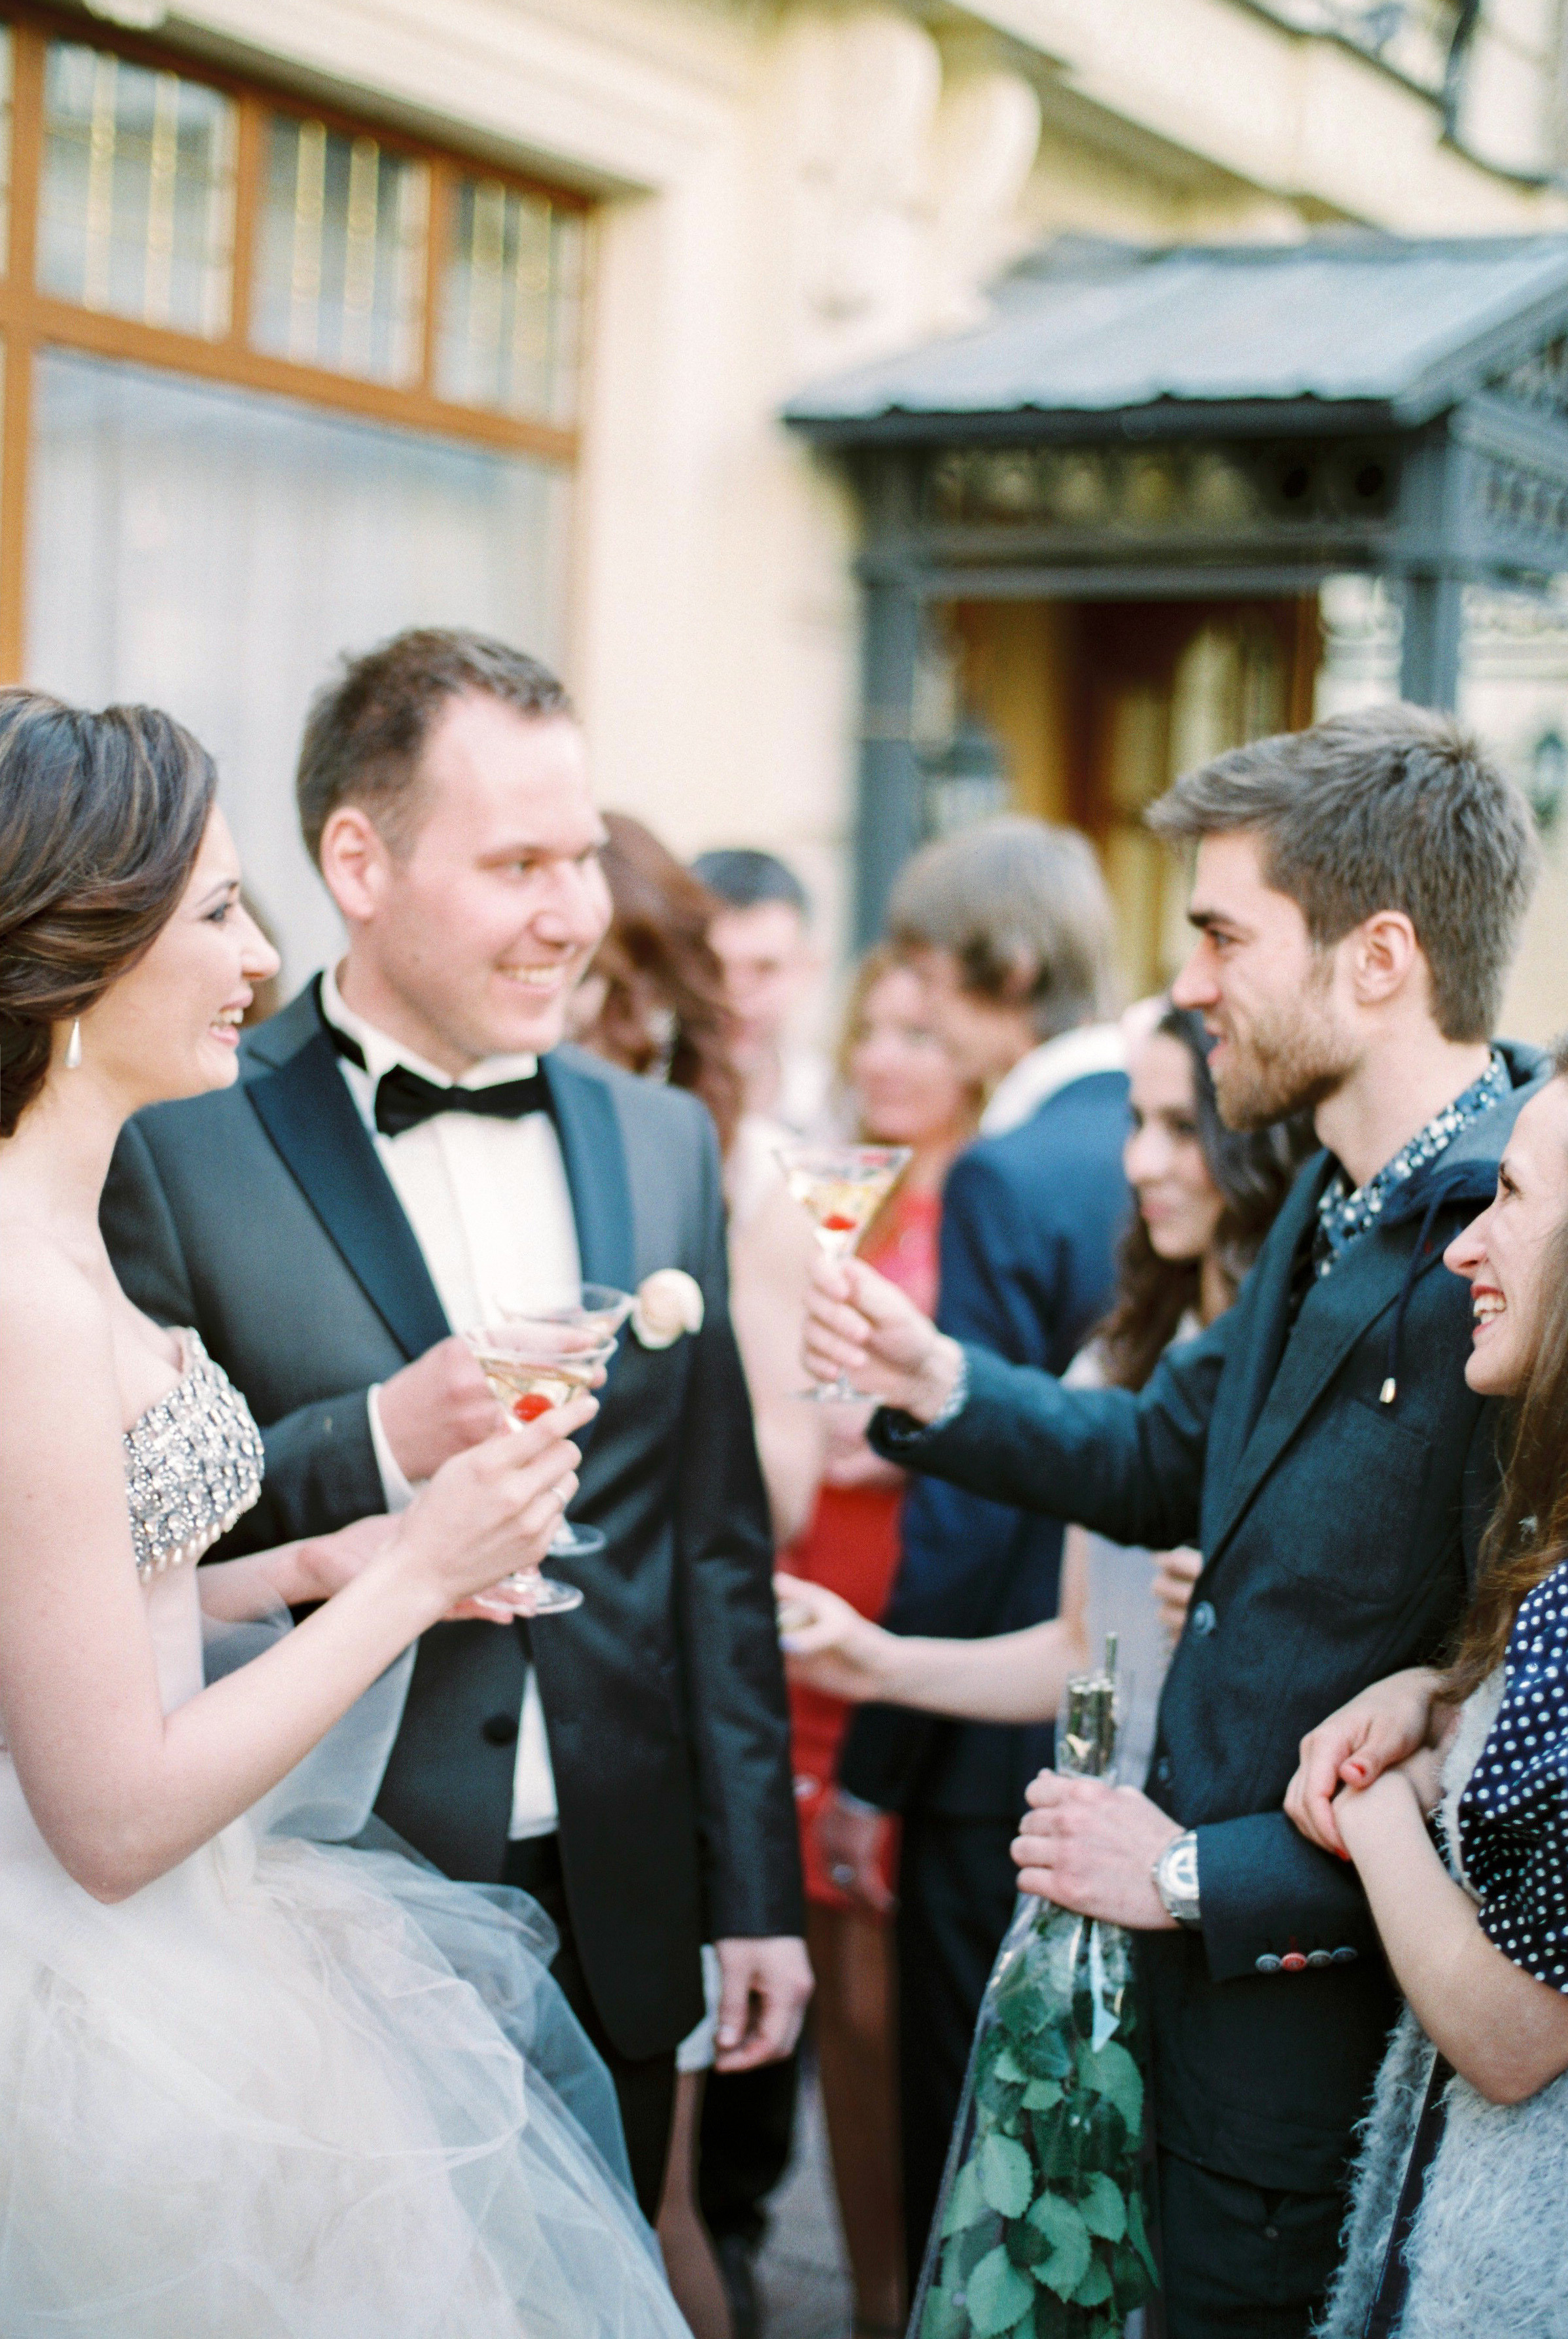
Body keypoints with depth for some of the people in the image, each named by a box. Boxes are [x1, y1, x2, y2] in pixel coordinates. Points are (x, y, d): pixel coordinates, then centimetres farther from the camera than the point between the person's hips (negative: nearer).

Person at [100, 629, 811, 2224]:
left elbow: (716, 1551, 9)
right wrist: (377, 1444, -23)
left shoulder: (664, 1143, 6)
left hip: (619, 1923, 4)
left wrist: (755, 1895, 8)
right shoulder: (182, 1149, -9)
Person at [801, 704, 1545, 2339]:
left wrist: (1199, 1873, -18)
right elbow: (1168, 1459, 19)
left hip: (1330, 2012, -8)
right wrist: (941, 1386, 3)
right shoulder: (1341, 1203, 5)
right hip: (1211, 1974, 8)